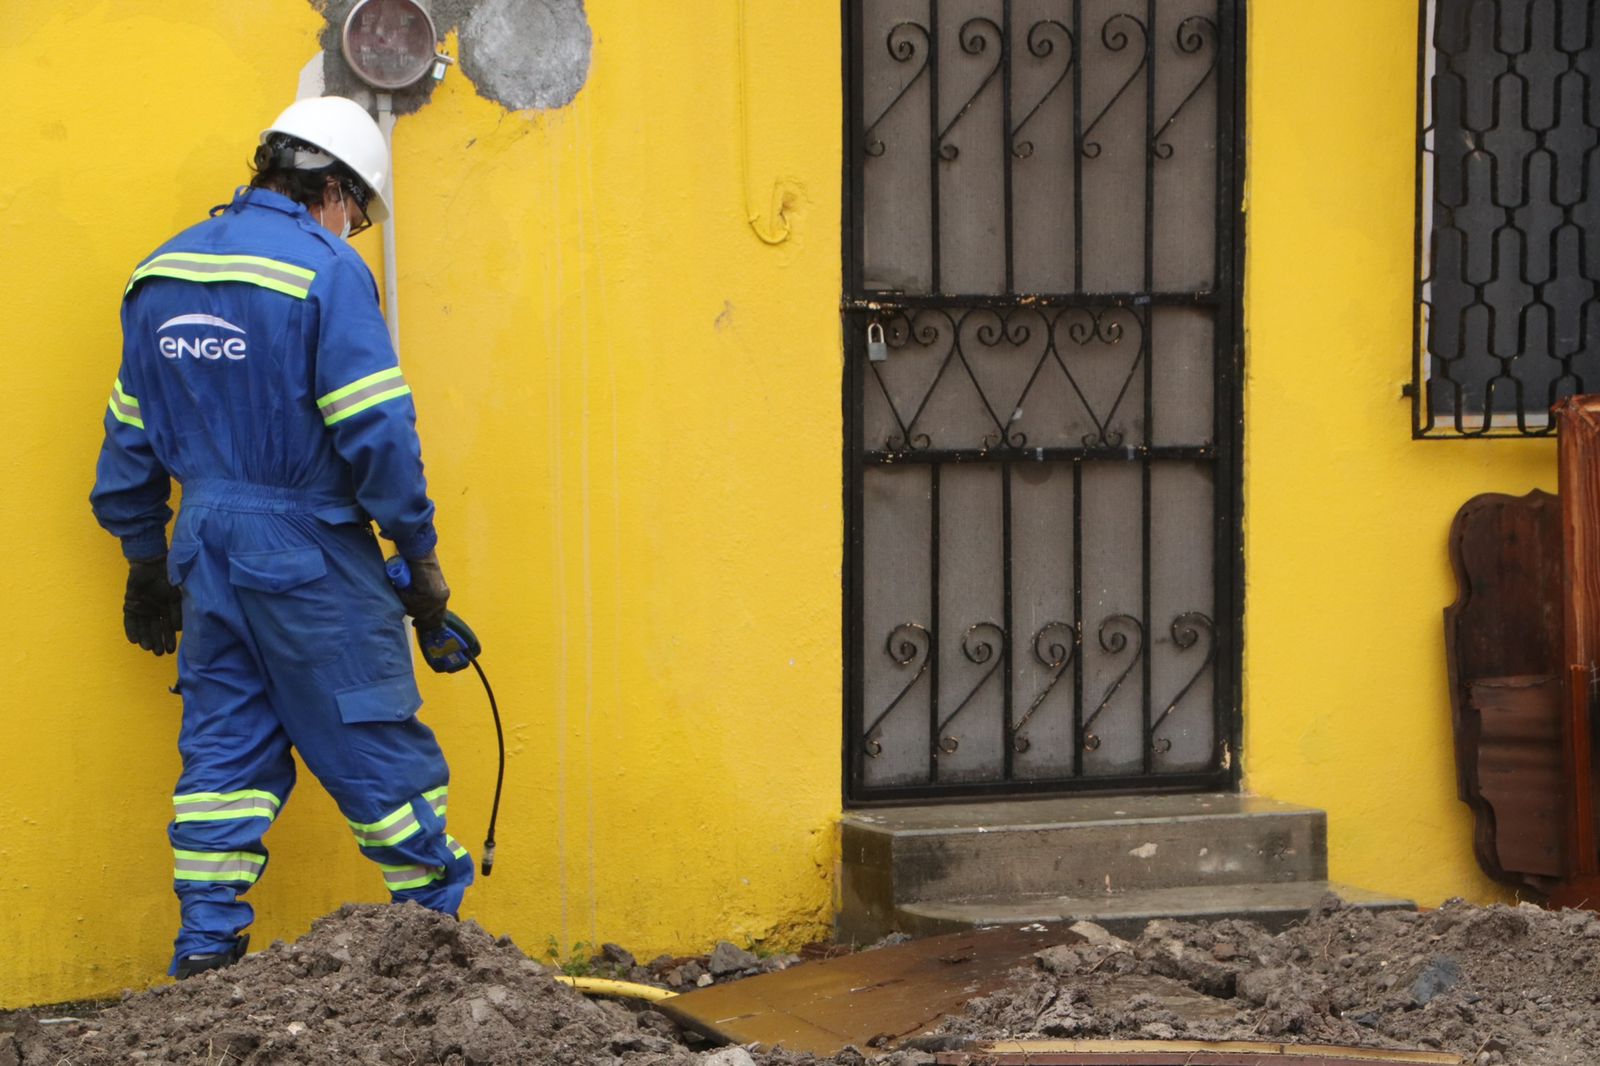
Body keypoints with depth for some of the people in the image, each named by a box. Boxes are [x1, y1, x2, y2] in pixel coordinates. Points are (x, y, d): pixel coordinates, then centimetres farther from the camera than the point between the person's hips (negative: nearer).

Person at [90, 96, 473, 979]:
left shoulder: (162, 274, 11)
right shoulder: (325, 269, -12)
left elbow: (130, 439, 15)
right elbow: (376, 430, -16)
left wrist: (147, 561, 22)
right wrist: (419, 553, -8)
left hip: (208, 546, 6)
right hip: (306, 545, -6)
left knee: (224, 743, 11)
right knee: (373, 742, 3)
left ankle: (207, 948, 9)